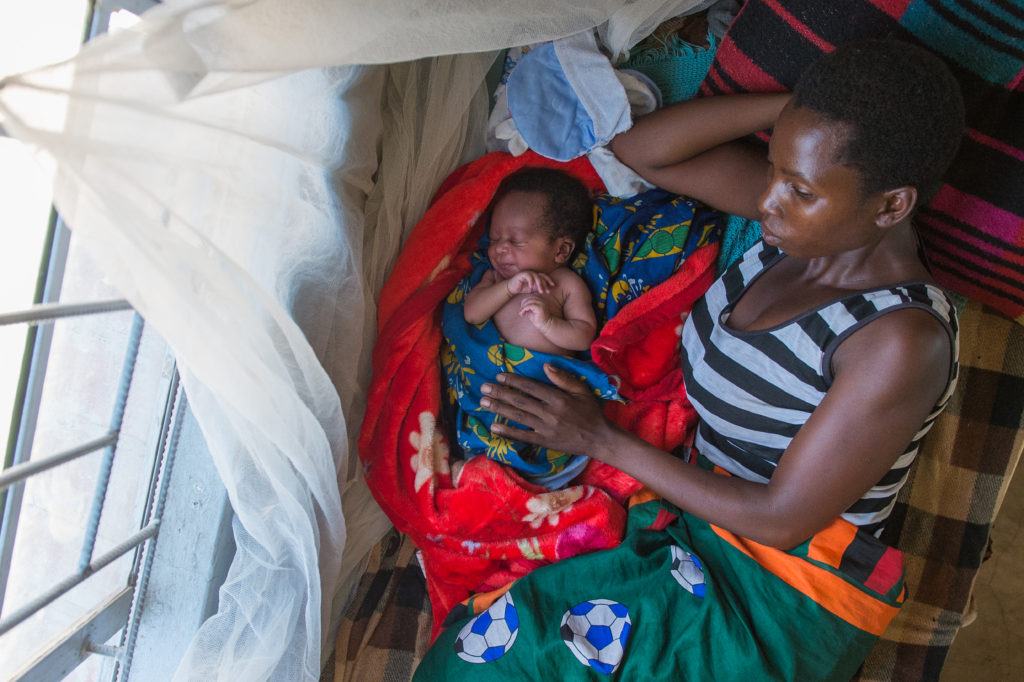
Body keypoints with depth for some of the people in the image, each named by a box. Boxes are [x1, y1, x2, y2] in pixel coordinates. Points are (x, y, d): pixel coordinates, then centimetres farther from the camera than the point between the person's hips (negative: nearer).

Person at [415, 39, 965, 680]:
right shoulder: (811, 215, -5)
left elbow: (781, 519, -22)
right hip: (700, 510, 7)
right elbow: (643, 149, -2)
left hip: (785, 599, -7)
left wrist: (603, 439, -18)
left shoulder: (902, 340, -26)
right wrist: (790, 108, -16)